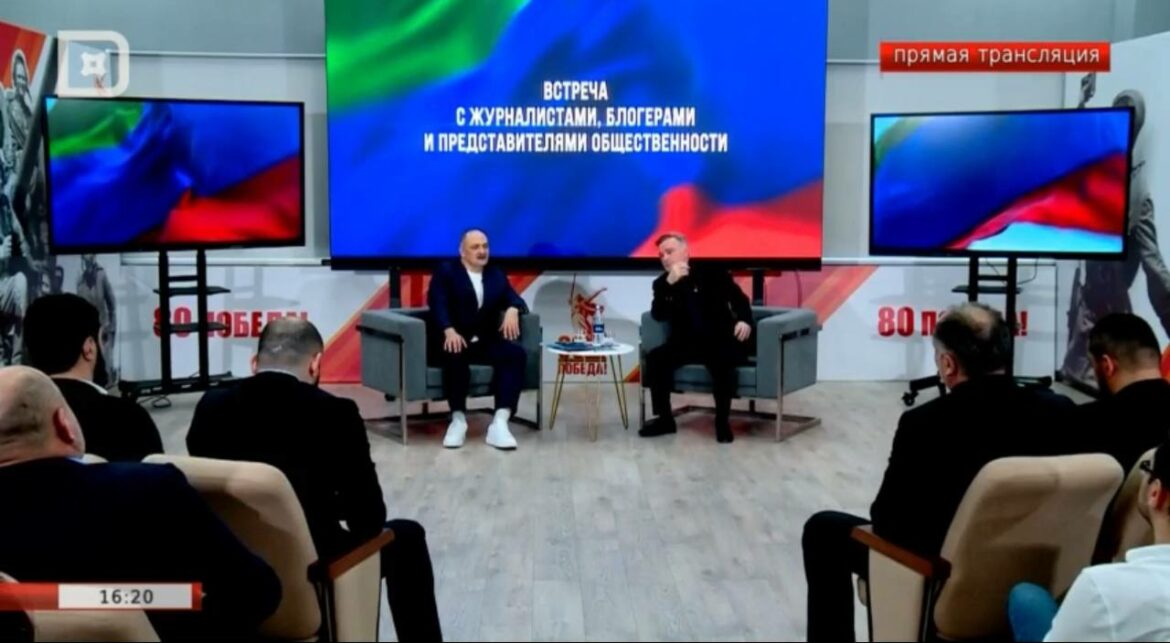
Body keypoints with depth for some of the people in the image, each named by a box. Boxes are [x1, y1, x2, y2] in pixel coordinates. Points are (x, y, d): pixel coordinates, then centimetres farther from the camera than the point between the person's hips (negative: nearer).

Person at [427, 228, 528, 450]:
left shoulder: (497, 275, 20)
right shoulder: (445, 271, 6)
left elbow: (516, 301, 8)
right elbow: (437, 304, -11)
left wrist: (512, 310, -18)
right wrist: (449, 331, -30)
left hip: (485, 342, 4)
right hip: (453, 340, -4)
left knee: (516, 354, -25)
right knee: (455, 355, -38)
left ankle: (499, 423, -33)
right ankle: (458, 419, -23)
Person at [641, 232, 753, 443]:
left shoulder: (712, 272, 1)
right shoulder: (662, 283, 8)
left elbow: (739, 297, 2)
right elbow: (658, 315, -8)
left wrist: (744, 320, -20)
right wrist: (670, 283, -19)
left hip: (720, 341, -3)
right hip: (687, 344, 3)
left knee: (721, 362, -35)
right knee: (655, 358, -21)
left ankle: (722, 420, -18)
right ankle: (665, 418, -11)